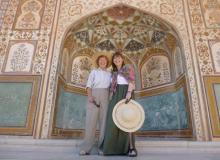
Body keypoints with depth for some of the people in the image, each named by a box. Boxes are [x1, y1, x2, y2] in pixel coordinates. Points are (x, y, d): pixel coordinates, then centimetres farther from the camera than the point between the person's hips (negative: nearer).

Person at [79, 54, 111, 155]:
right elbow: (89, 85, 4)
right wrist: (89, 96, -13)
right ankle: (86, 148, -8)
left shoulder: (110, 74, 20)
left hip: (105, 97, 2)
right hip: (94, 95, -2)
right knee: (91, 120, -9)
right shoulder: (94, 72, 15)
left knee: (104, 121, -3)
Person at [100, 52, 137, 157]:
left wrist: (129, 92, -23)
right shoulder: (114, 73, 25)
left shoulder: (128, 68, 8)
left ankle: (131, 148, -13)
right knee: (113, 120, -5)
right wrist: (112, 98, 8)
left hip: (126, 93, -6)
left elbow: (132, 80, -7)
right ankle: (115, 147, -1)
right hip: (116, 96, 6)